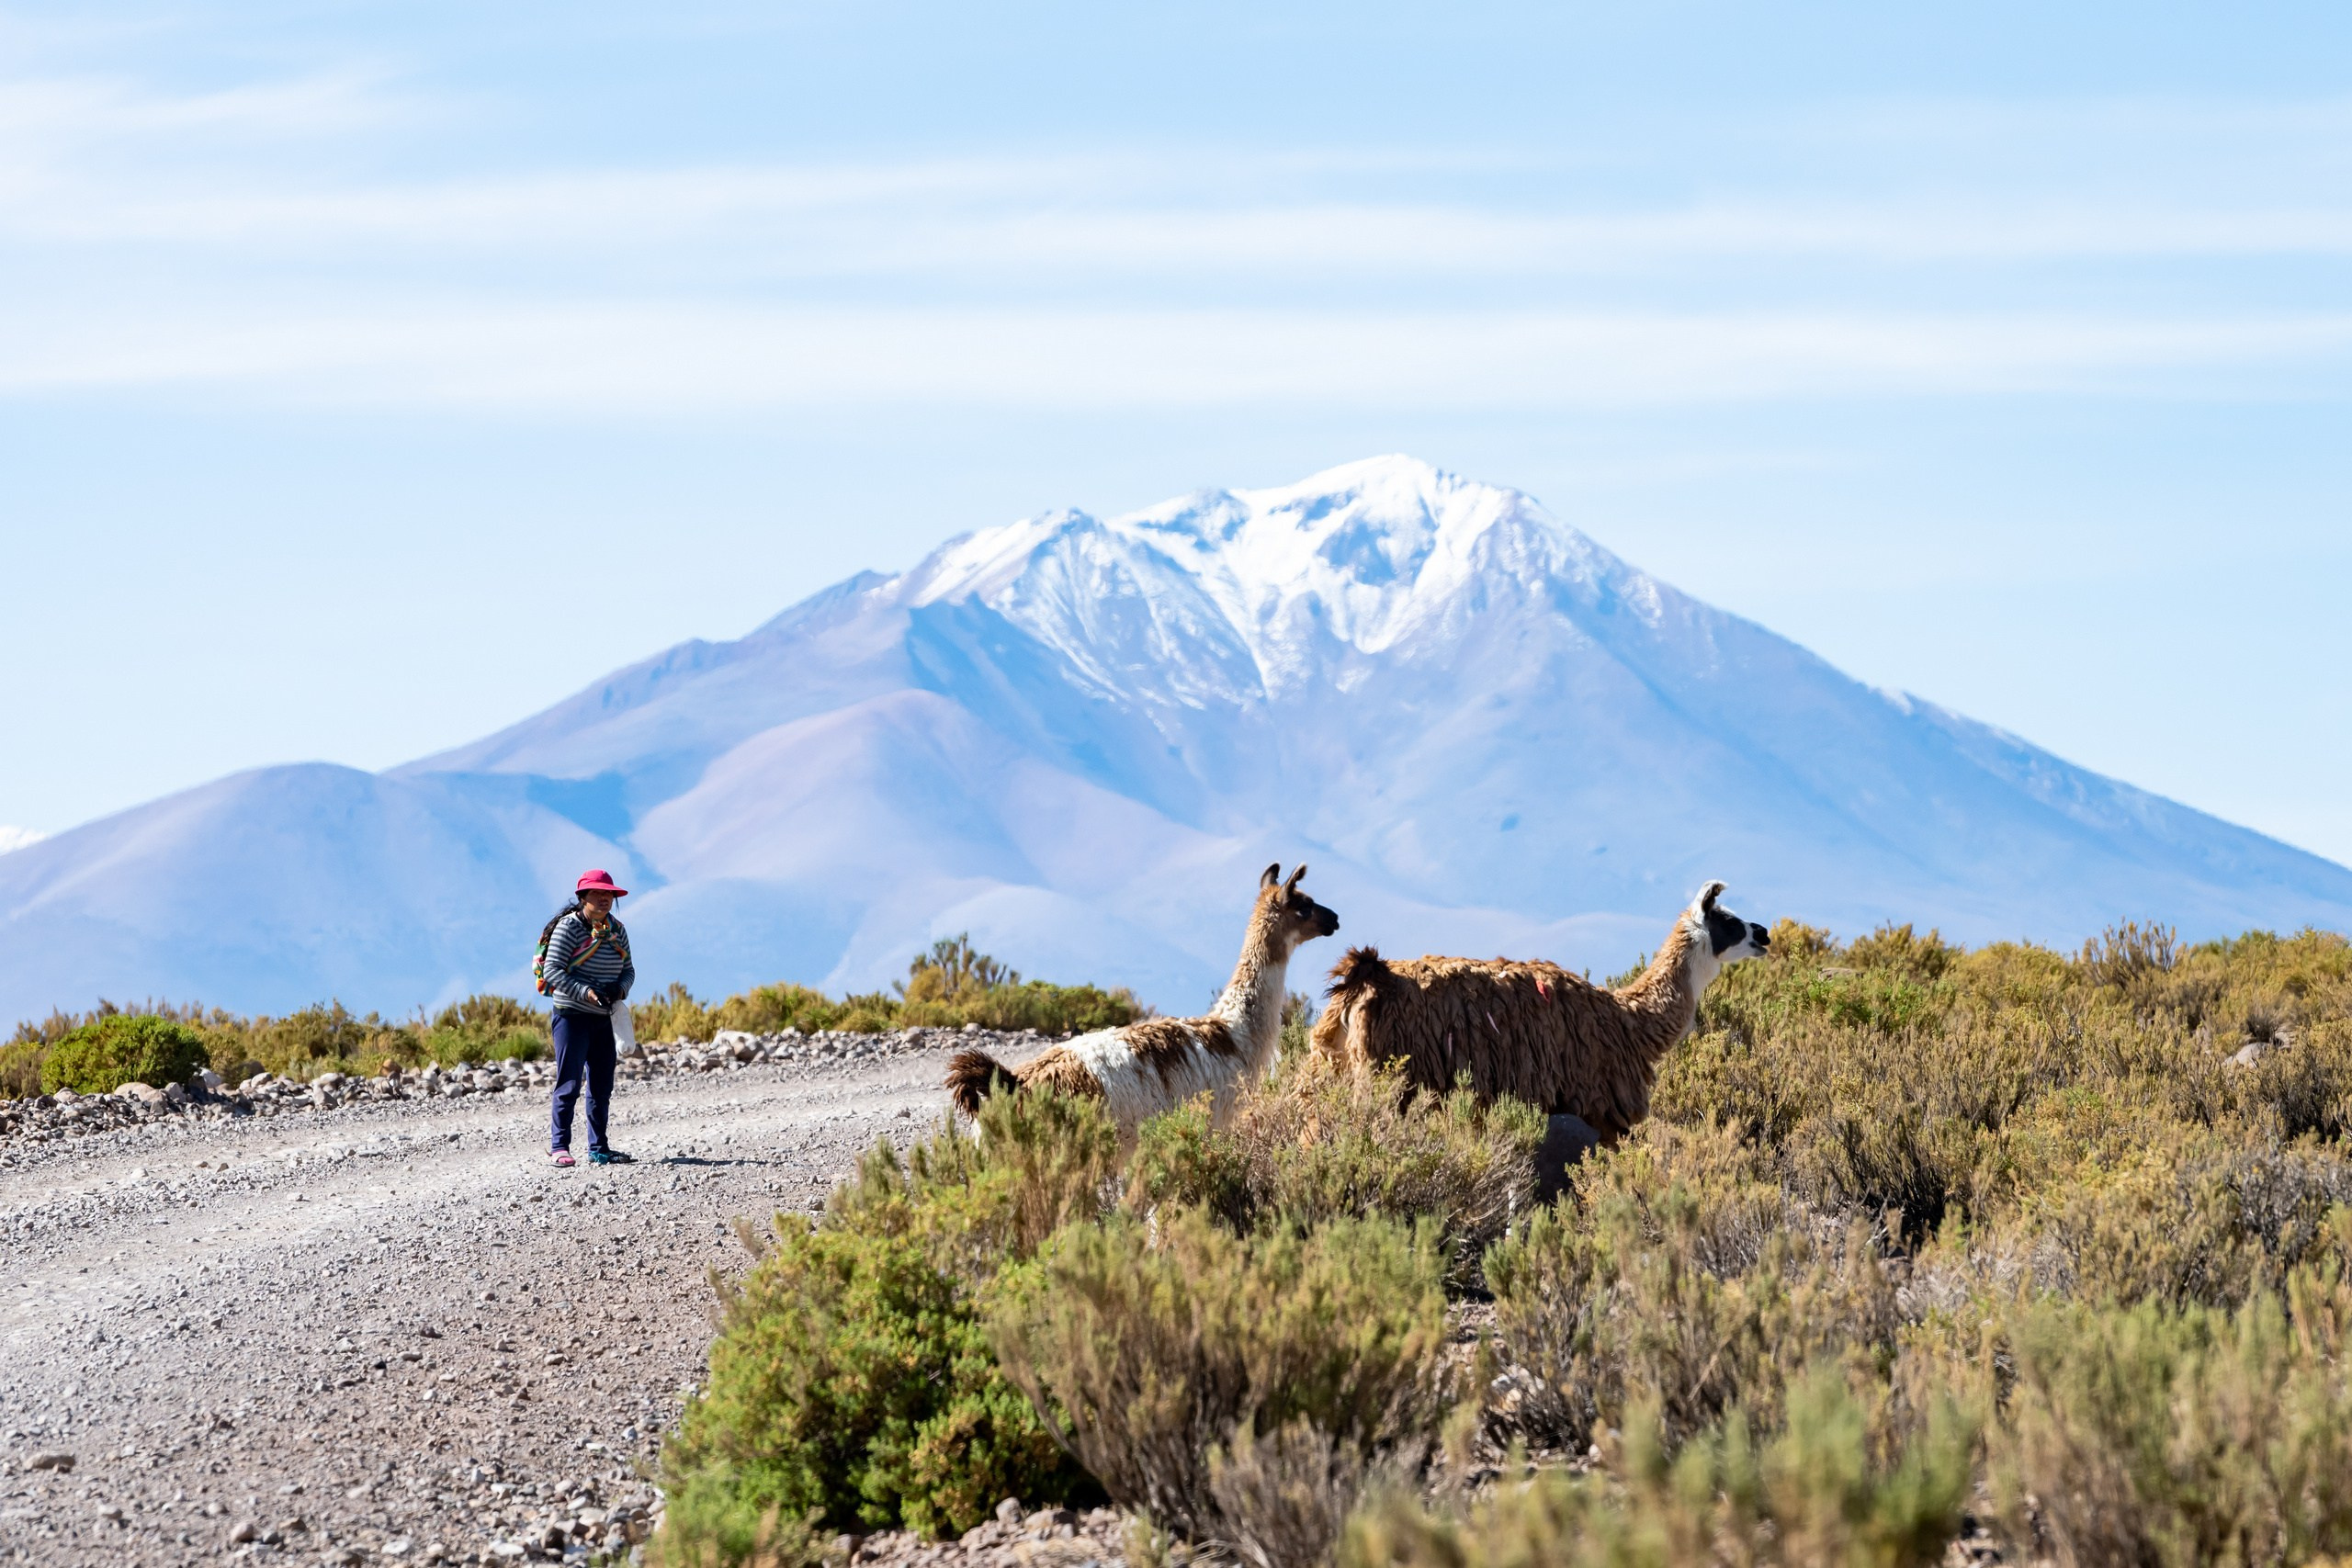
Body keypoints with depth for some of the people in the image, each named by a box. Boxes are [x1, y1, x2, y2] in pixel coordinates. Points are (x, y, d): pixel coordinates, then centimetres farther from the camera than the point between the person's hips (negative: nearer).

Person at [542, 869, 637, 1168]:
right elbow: (551, 971, -14)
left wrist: (621, 988, -9)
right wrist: (585, 991, -24)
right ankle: (558, 1147, -3)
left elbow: (628, 969, 14)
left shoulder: (616, 930, 9)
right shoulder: (568, 927, -10)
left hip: (603, 1018, 7)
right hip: (572, 1016, -7)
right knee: (569, 1084, -9)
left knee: (602, 1086, 9)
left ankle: (599, 1148, 16)